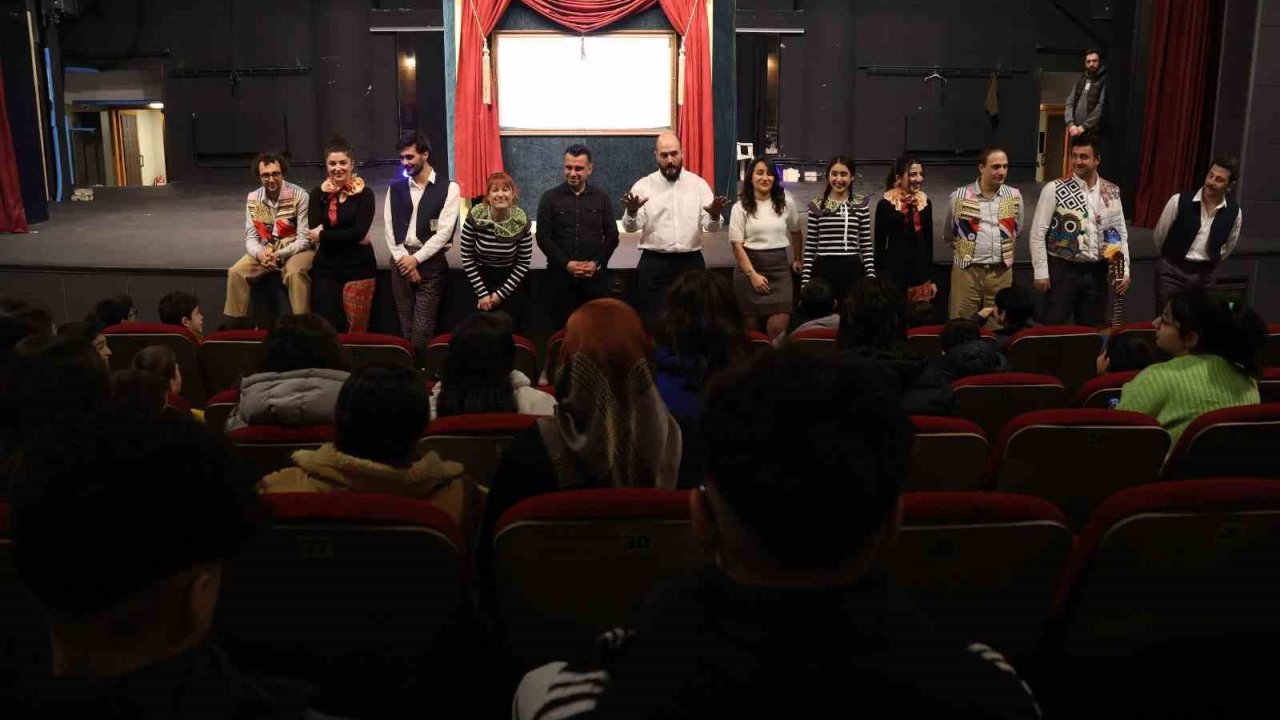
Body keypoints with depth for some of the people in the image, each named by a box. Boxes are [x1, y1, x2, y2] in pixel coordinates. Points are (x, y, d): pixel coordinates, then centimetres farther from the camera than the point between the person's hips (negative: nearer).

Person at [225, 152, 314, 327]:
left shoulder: (299, 196, -14)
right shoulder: (252, 199, 1)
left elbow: (304, 239, -15)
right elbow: (250, 237, 0)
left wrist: (280, 254, -28)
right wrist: (260, 254, -23)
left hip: (296, 250, -4)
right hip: (265, 251, 5)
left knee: (295, 272, -36)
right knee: (236, 272, -15)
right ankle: (235, 323, -1)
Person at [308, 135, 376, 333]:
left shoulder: (364, 195, -1)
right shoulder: (318, 194, 6)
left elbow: (359, 232, -11)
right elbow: (313, 230, -4)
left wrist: (324, 235, -8)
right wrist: (349, 237, -12)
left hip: (358, 268, -2)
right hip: (325, 268, 2)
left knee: (356, 329, -2)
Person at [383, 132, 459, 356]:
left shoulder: (448, 188, -1)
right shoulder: (395, 189, 12)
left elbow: (444, 231, -8)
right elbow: (389, 228, 6)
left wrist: (416, 259, -11)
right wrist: (404, 259, -6)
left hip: (431, 262, -4)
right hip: (402, 261, 4)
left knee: (422, 331, -9)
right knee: (406, 328, 6)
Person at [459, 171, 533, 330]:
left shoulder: (522, 221, -15)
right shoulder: (475, 217, -16)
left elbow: (523, 262, -7)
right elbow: (467, 258, -8)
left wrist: (501, 293, -9)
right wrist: (482, 293, -9)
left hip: (512, 283, 0)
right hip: (483, 279, 0)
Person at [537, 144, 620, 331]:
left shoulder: (601, 198, 9)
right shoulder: (550, 198, 4)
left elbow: (612, 236, 7)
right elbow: (543, 237, -1)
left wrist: (597, 263, -8)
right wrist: (566, 264, -12)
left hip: (595, 275, 1)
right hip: (559, 274, -1)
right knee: (561, 329, 2)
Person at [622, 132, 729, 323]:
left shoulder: (698, 184, 5)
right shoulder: (643, 186, 1)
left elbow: (710, 225, -2)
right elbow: (631, 227, -7)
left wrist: (715, 215, -26)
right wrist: (631, 212, -29)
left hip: (691, 263, 2)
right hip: (654, 264, -1)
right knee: (653, 320, 1)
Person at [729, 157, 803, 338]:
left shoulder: (786, 202, 3)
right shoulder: (741, 208, -2)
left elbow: (795, 232, 18)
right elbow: (736, 245, -6)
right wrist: (753, 274, -13)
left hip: (779, 266, 1)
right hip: (749, 265, -1)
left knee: (778, 328, -12)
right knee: (752, 328, 6)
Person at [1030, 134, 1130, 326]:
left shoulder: (1112, 192, 6)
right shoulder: (1054, 189, -7)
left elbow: (1121, 233, 11)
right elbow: (1038, 233, -7)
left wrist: (1124, 270, 5)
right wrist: (1041, 271, -12)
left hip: (1097, 272, 4)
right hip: (1062, 270, -4)